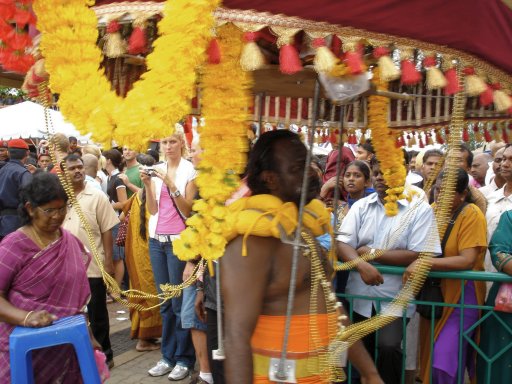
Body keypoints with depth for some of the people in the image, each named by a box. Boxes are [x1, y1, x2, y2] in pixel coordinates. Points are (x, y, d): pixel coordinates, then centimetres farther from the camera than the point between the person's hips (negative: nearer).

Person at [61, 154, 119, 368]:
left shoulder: (97, 197, -5)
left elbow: (107, 231, -5)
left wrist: (108, 261, -9)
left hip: (93, 266, -3)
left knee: (97, 313, 7)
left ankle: (104, 354, 21)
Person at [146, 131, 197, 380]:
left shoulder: (190, 170, -4)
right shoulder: (157, 170, 9)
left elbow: (188, 209, -10)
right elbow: (152, 209, 4)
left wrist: (171, 184, -20)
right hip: (157, 239, 5)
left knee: (179, 301, -3)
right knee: (165, 301, 10)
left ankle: (184, 358, 8)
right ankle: (168, 355, 19)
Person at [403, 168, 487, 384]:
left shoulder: (471, 215, -14)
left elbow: (467, 260, -23)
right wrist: (415, 263, -11)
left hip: (461, 295, -5)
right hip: (434, 291, 6)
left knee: (445, 362, -9)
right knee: (429, 357, 12)